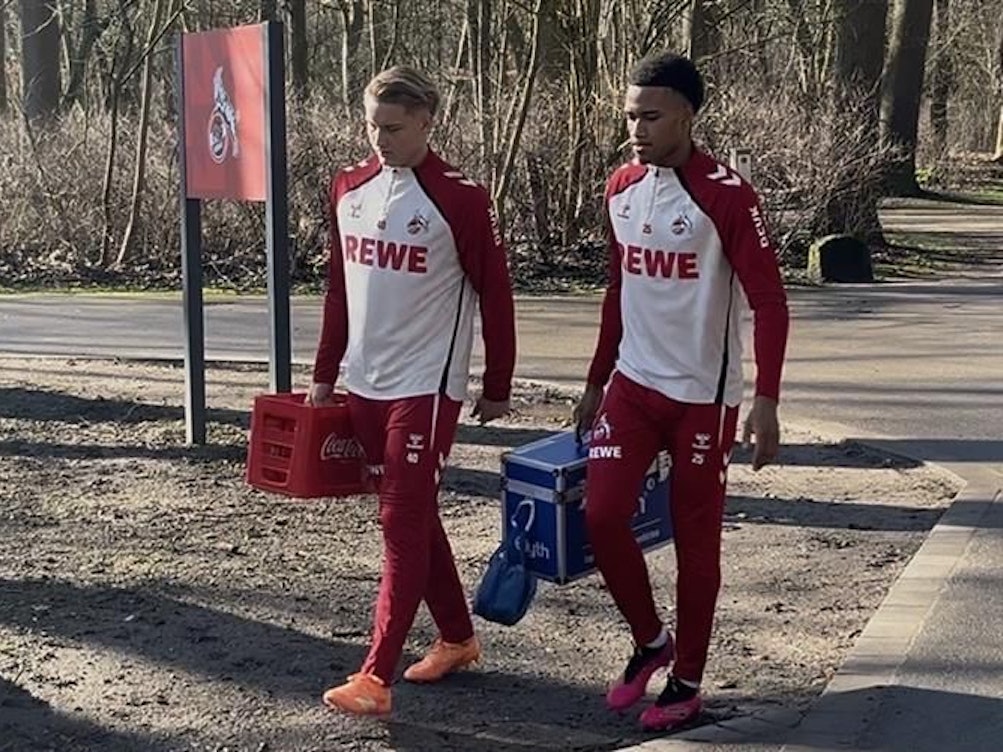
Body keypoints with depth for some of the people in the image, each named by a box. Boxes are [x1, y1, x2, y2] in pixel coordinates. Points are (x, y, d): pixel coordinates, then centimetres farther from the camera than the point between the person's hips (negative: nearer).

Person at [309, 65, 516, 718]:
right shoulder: (349, 189, 7)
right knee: (413, 518, 16)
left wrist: (498, 386, -2)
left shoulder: (460, 199, -11)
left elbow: (495, 294, -6)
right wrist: (326, 375, 16)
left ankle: (376, 677, -4)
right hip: (365, 385, 7)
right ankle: (458, 638, 31)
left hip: (426, 387, -7)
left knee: (404, 525, -7)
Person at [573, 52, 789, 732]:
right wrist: (596, 382, 18)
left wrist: (766, 402, -23)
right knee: (603, 516, -3)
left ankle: (687, 681, 20)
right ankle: (650, 641, 21)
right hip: (632, 387, 6)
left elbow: (769, 302, -16)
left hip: (702, 395, -5)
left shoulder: (726, 196, -15)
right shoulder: (620, 190, 5)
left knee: (695, 540, 4)